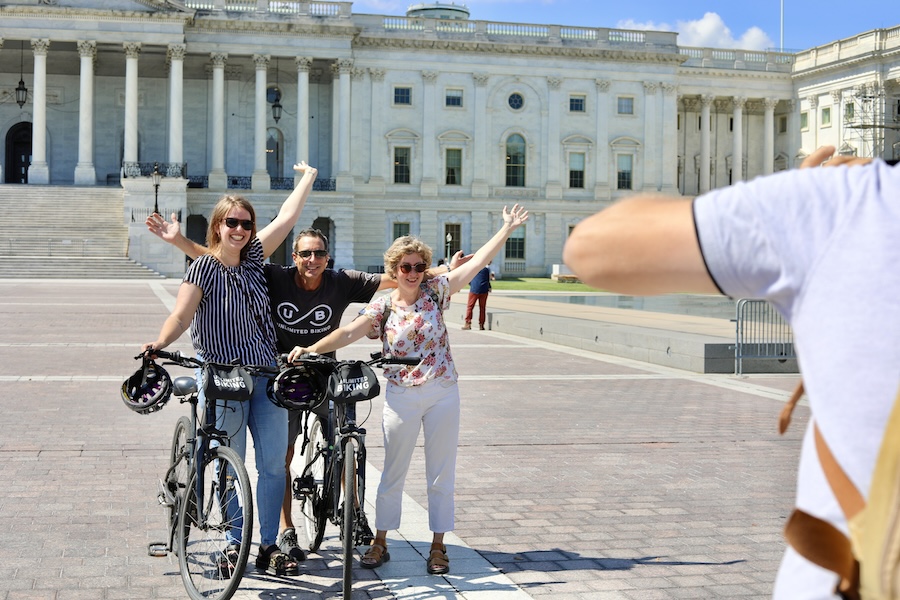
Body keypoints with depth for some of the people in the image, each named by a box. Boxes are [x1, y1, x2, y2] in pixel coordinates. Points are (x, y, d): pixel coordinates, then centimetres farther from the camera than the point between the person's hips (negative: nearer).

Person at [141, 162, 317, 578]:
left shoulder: (253, 258, 8)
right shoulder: (203, 268, -6)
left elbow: (287, 217, 14)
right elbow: (181, 316, -14)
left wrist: (308, 177, 21)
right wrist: (159, 344, -32)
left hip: (266, 373, 5)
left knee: (274, 461, 3)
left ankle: (269, 546, 11)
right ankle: (233, 544, 17)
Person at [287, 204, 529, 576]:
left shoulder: (435, 291, -1)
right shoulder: (383, 307, -3)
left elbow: (477, 262, -4)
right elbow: (348, 332, -14)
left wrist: (507, 229, -9)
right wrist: (311, 349, -28)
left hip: (443, 394, 1)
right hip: (402, 398, -1)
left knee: (441, 475, 7)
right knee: (393, 474, 10)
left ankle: (438, 547, 18)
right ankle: (379, 544, 21)